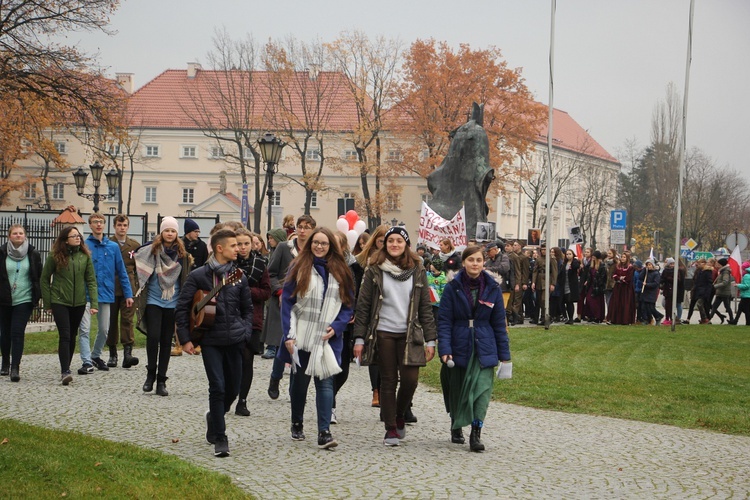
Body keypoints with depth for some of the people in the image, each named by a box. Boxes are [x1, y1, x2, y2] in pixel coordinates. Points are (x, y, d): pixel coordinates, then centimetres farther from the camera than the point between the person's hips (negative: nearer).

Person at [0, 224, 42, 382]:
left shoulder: (33, 254, 1)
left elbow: (39, 276, 7)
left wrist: (38, 295, 3)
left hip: (24, 300, -1)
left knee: (17, 333, -10)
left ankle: (15, 368, -11)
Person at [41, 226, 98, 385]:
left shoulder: (85, 256, 3)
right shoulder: (55, 256, -4)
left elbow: (91, 280, 2)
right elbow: (44, 279, 2)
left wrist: (94, 303, -6)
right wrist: (47, 303, 0)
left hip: (79, 303, 3)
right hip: (59, 302, -3)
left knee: (72, 336, 11)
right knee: (64, 336, -12)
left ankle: (66, 368, 24)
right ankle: (65, 371, -15)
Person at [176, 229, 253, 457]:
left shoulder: (239, 276, 8)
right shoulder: (198, 276, -3)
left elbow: (247, 308, 18)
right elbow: (182, 308, 0)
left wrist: (245, 332, 4)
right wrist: (185, 339, -5)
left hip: (235, 341, 4)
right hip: (210, 341, -4)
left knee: (233, 388, 9)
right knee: (218, 387, -10)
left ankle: (215, 417, 39)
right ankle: (219, 439, -2)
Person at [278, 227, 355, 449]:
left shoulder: (340, 272, 7)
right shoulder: (299, 268, 1)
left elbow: (348, 305, 8)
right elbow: (287, 302, -2)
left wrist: (336, 327, -8)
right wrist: (289, 335, -10)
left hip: (327, 338, 0)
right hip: (301, 337, 0)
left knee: (325, 382, -8)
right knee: (300, 381, 12)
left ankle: (324, 433, -12)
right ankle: (297, 424, 32)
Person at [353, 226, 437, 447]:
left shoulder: (417, 271, 7)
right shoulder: (375, 270, 3)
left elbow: (425, 306, 7)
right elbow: (363, 305, 3)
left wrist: (430, 339, 2)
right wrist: (359, 337, -3)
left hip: (409, 334, 1)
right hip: (383, 334, -1)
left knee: (410, 379, -8)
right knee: (388, 381, 1)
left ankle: (400, 415, 20)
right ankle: (391, 429, 10)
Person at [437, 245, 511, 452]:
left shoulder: (493, 289, 1)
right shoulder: (453, 288, -4)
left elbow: (499, 323, 6)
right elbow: (444, 321, -5)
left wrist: (504, 354, 4)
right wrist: (444, 349, -16)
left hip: (484, 348, 0)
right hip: (459, 347, 0)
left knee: (482, 388, -13)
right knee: (457, 390, 12)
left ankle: (476, 434, -13)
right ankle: (456, 427, 34)